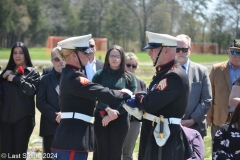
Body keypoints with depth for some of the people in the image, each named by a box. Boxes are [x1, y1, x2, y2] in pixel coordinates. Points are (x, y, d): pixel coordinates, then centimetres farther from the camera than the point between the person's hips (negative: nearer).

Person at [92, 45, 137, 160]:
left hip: (120, 120, -1)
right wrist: (108, 109, -22)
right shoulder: (99, 75, 6)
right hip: (101, 118, 1)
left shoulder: (129, 77, 4)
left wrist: (114, 115, -14)